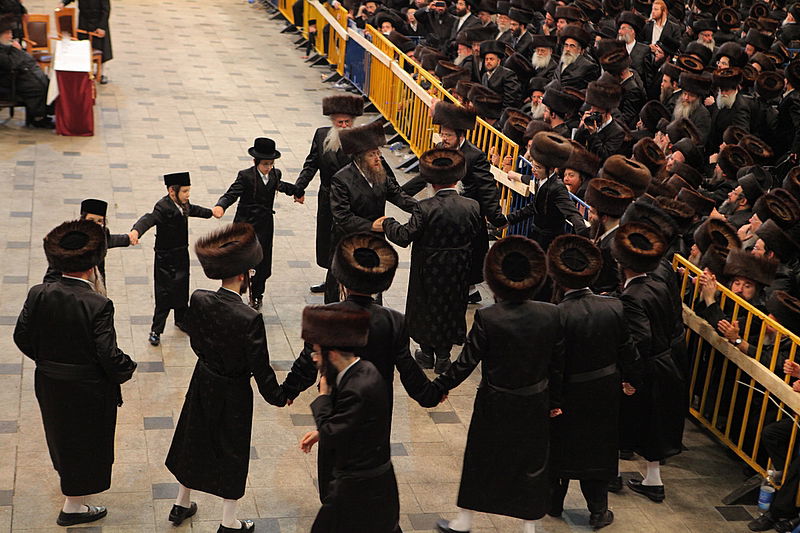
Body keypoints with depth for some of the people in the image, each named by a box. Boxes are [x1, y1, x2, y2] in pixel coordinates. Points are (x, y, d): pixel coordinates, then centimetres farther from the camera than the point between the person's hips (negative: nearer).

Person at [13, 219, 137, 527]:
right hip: (88, 390, -5)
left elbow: (22, 337, -3)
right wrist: (126, 370, -5)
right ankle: (73, 507, 29)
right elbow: (109, 355, -26)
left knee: (62, 433, 30)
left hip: (49, 384, 6)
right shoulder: (98, 305, -28)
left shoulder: (39, 295, -13)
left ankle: (66, 478, 57)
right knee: (86, 441, 15)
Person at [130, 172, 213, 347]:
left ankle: (181, 320, 39)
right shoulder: (164, 207, -24)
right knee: (165, 293, -4)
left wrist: (212, 212, 45)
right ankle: (156, 330, 7)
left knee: (182, 288, 19)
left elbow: (194, 210, 25)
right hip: (166, 258, -8)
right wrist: (136, 231, -64)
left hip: (182, 254, 8)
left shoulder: (183, 204, 2)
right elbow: (149, 219, -43)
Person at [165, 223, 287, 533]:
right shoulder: (249, 319, -30)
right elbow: (260, 368, -21)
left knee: (194, 440, 24)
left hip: (203, 382, 5)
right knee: (231, 449, 14)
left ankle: (181, 505, 43)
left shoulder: (199, 300, -15)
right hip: (233, 392, -5)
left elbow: (196, 341, 1)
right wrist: (279, 397, -5)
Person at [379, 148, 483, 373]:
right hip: (458, 273, 2)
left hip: (428, 271, -2)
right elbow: (477, 236, -3)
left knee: (426, 306, 18)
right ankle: (443, 356, 28)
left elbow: (404, 236, -21)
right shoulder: (472, 207, -14)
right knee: (451, 307, 19)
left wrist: (388, 223, -4)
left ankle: (427, 352, 33)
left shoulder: (425, 208, -24)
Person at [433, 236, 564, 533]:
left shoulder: (486, 318, -22)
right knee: (531, 463, 18)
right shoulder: (551, 315, -12)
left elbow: (466, 363, -16)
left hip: (494, 407, -2)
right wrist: (555, 402, 11)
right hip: (535, 406, 2)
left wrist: (439, 387, 0)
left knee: (479, 461, 17)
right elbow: (558, 365, -3)